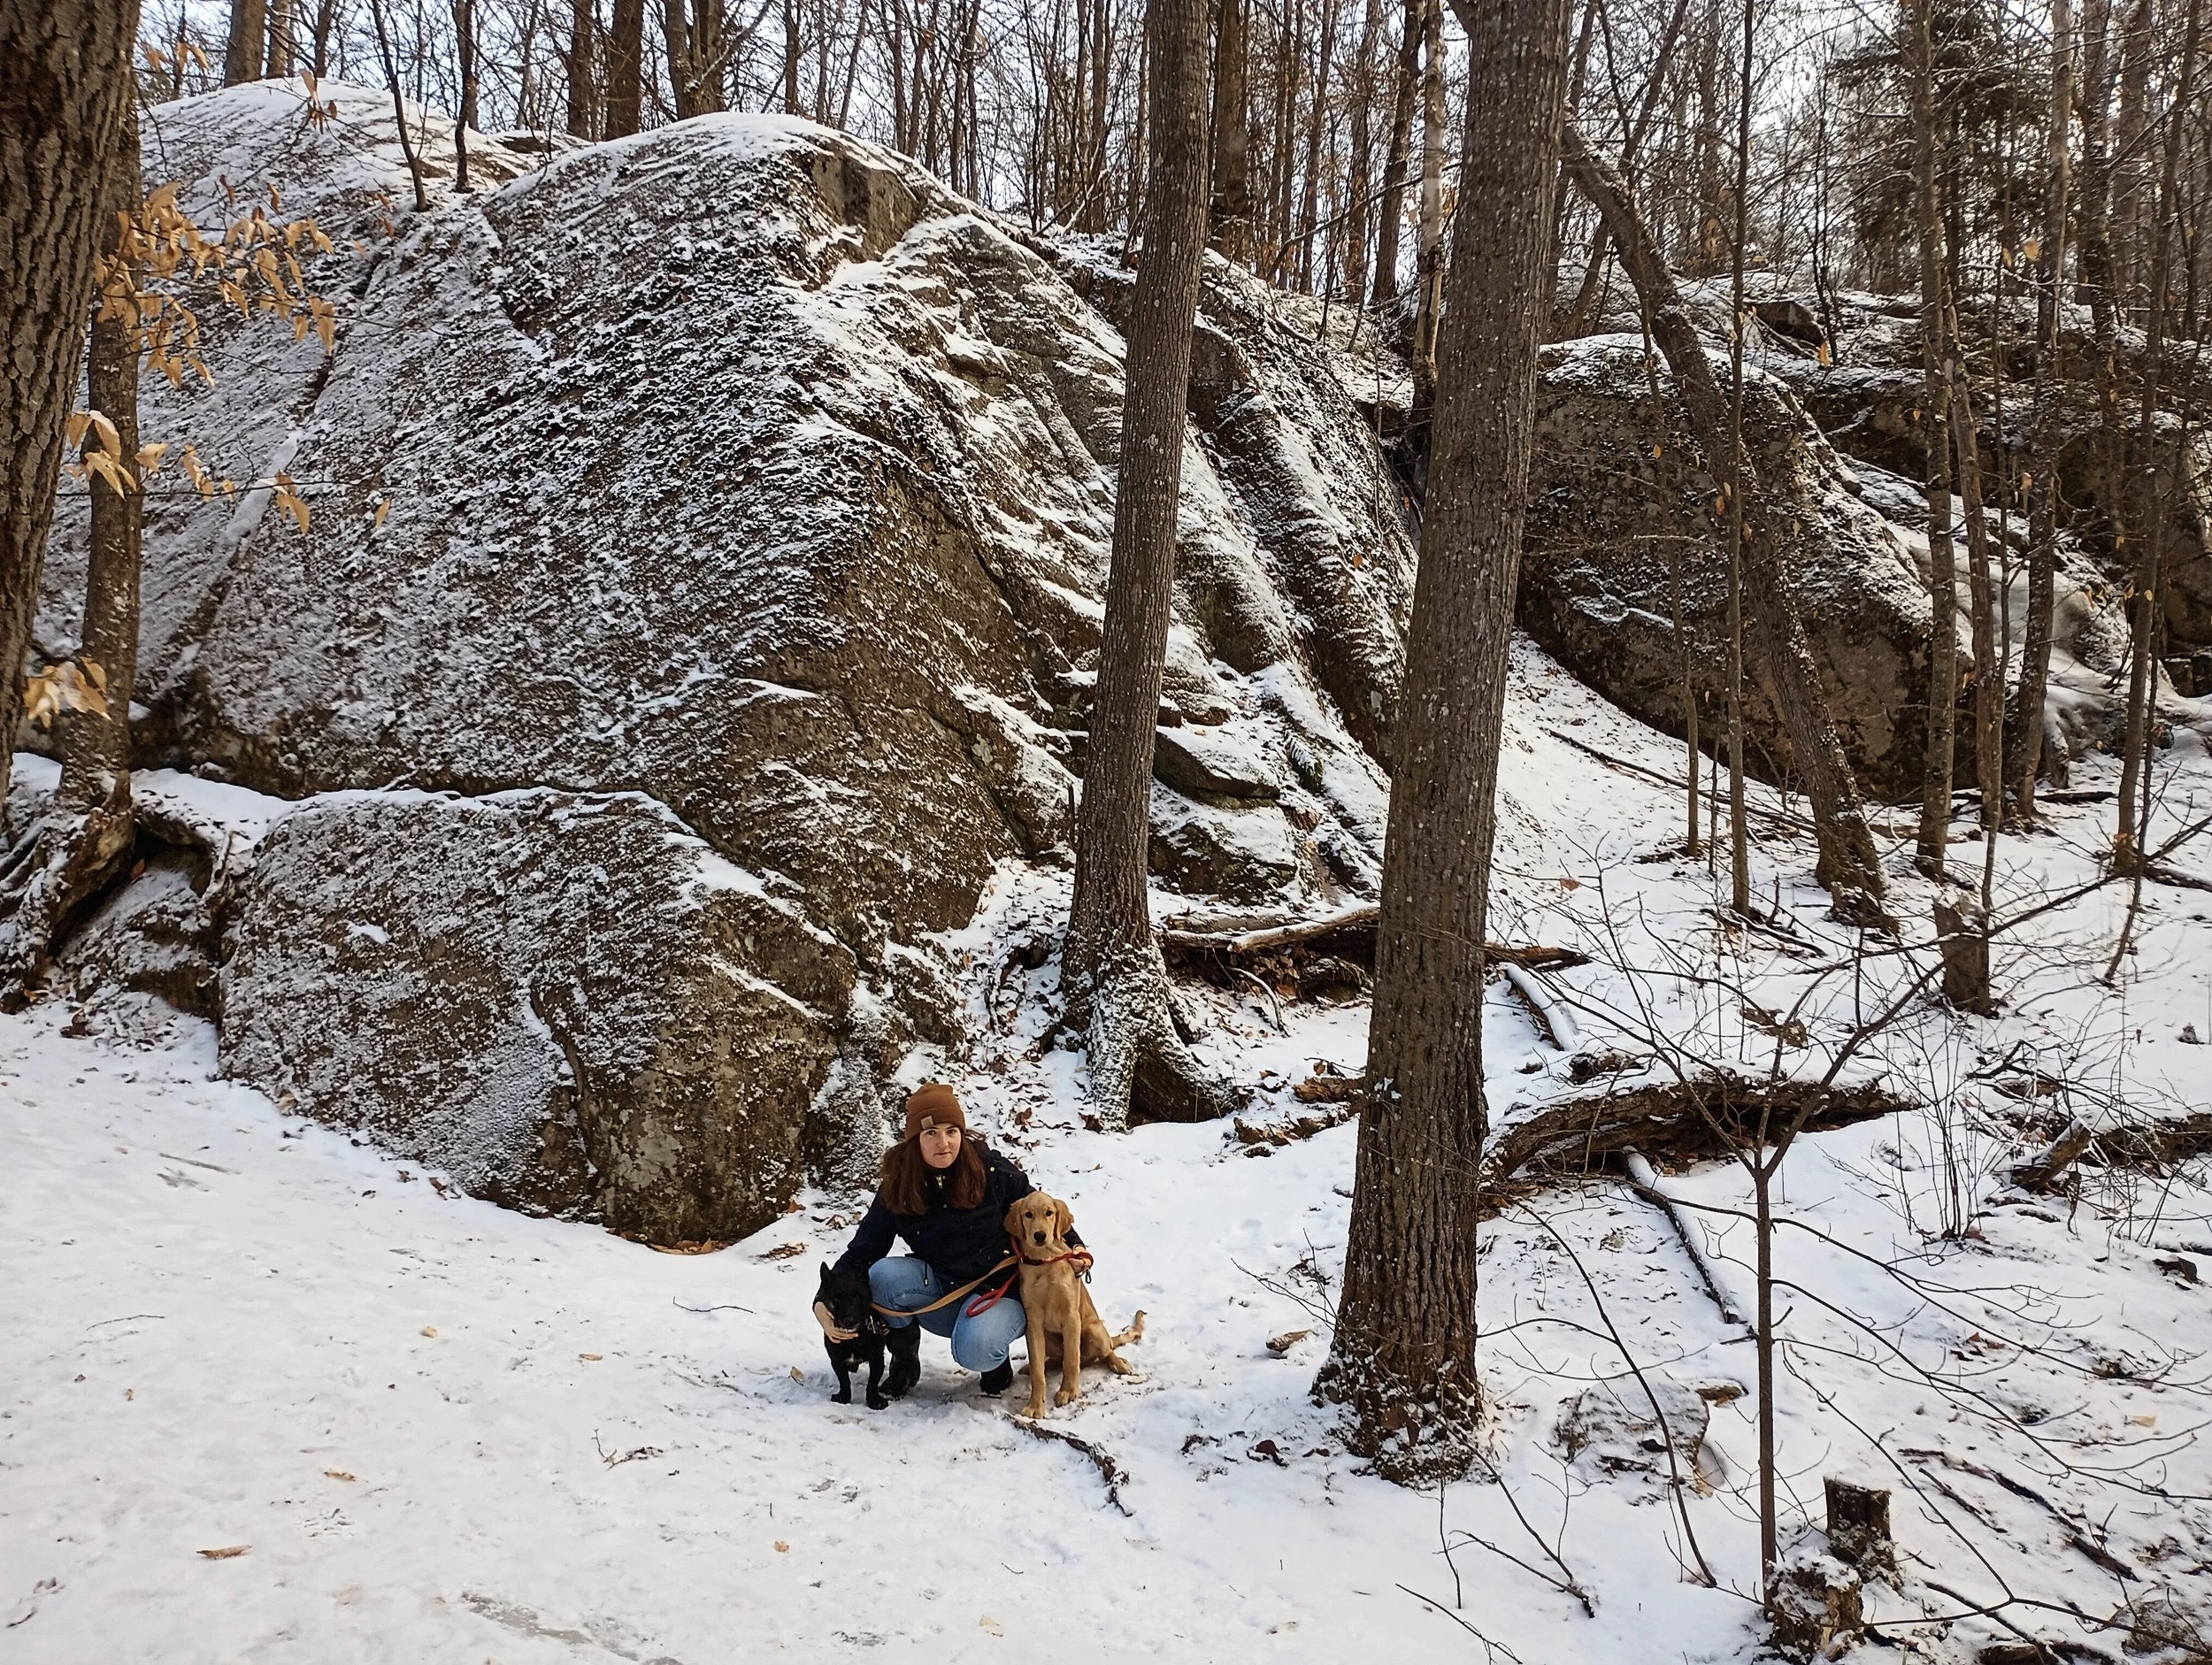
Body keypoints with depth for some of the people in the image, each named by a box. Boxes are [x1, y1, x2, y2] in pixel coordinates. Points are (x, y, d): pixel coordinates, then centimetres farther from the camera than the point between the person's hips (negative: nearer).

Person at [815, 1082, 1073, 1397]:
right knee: (883, 1274, -25)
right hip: (941, 1291, 3)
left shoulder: (990, 1170, -13)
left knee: (974, 1352, -34)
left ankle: (997, 1362, 4)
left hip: (999, 1289, -3)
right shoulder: (896, 1190, -7)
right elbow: (861, 1252, -7)